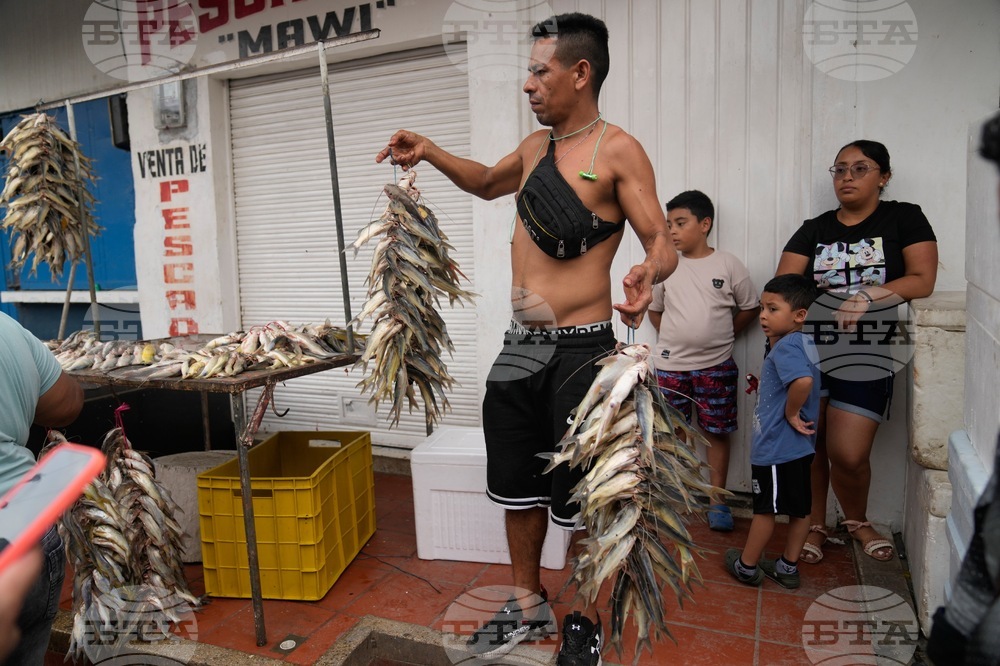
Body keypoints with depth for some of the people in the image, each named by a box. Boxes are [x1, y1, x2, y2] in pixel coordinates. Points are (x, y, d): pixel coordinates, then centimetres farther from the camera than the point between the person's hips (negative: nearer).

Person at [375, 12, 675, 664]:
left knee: (580, 498, 5)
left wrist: (648, 275, -37)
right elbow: (487, 181, 31)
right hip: (521, 346, 7)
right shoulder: (535, 146, 13)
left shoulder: (618, 151, -8)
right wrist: (429, 152, 16)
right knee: (518, 485, 16)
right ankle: (528, 607, 37)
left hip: (580, 350, -7)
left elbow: (663, 243, -14)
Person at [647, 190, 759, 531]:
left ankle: (717, 500, 19)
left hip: (716, 366, -1)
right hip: (670, 364, 1)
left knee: (718, 432, 6)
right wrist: (676, 337, 3)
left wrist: (721, 336, 2)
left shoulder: (729, 265, -3)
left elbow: (750, 307, 5)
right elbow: (654, 309, 12)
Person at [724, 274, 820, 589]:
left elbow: (803, 380, -37)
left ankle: (746, 566, 21)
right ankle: (788, 567, 30)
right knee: (799, 508, 15)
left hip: (775, 447, -9)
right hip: (800, 446, 9)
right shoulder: (805, 344, 9)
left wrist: (791, 412, -23)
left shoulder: (785, 346, -20)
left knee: (765, 508, 5)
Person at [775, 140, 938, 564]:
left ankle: (857, 521, 25)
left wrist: (869, 297, -20)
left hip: (867, 358, -2)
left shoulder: (904, 219, 7)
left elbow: (923, 280, -5)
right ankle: (814, 525, 24)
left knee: (848, 455, -5)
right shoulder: (814, 230, 11)